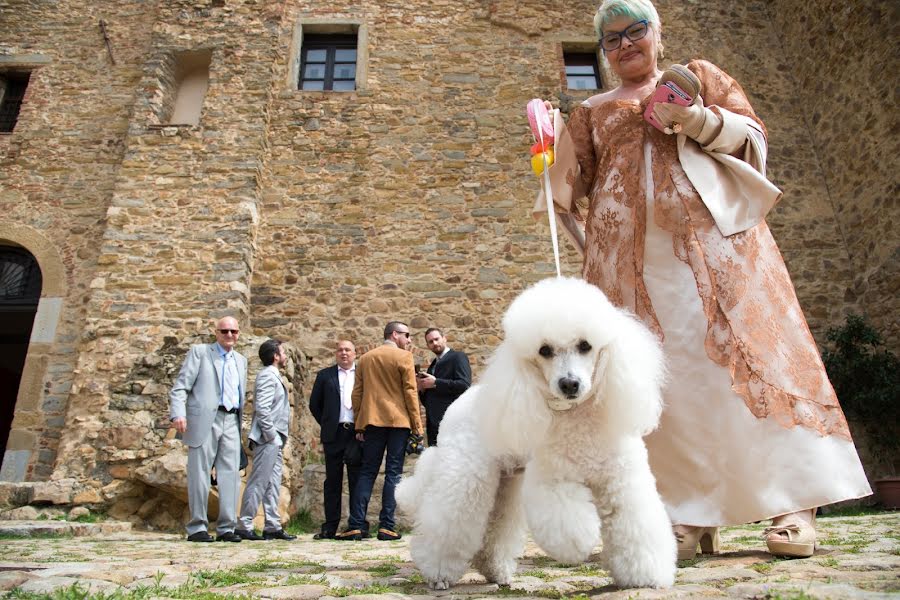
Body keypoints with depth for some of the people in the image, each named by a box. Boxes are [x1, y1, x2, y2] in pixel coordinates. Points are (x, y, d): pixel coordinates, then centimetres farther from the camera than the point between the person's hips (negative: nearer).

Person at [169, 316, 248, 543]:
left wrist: (241, 423, 13)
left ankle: (226, 528, 9)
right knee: (199, 474, 0)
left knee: (230, 475, 2)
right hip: (205, 420, -5)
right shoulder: (199, 352, 5)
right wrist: (178, 413, -16)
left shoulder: (241, 360, 21)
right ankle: (197, 528, 9)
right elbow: (181, 386, -3)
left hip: (231, 422, 5)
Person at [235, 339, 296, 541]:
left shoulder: (274, 376, 20)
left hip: (274, 441, 10)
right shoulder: (268, 375, -10)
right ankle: (245, 526, 3)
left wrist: (278, 438, 15)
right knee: (258, 483, -4)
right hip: (268, 440, -10)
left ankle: (273, 526, 16)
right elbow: (262, 408, -20)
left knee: (273, 484, 11)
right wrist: (271, 435, -18)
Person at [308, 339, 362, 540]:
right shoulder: (325, 375, 11)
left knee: (358, 481, 2)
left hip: (358, 433, -1)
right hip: (334, 434, 1)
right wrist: (326, 424, 8)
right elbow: (314, 404, 13)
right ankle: (330, 527, 11)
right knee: (332, 481, 5)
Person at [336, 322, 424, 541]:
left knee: (367, 472, 8)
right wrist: (417, 425, -2)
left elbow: (357, 393, 10)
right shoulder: (404, 357, -3)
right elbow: (410, 392, -6)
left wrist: (359, 425, 13)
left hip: (372, 422, 4)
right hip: (398, 421, -4)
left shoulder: (365, 358, 11)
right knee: (393, 473, 1)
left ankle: (355, 525, 4)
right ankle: (387, 526, 0)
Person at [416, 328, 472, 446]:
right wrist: (422, 387, 1)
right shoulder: (433, 364, 21)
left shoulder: (458, 357, -1)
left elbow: (464, 384, -16)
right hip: (433, 423, 7)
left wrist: (435, 383, -14)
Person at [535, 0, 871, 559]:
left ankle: (791, 501, -3)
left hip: (713, 233, 0)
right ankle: (691, 514, -1)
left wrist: (697, 120, -6)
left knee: (745, 348, -10)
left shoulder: (699, 74, 22)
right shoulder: (593, 111, 23)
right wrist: (556, 134, 3)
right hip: (633, 255, 1)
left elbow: (753, 135, 10)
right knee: (668, 373, -5)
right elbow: (570, 188, 20)